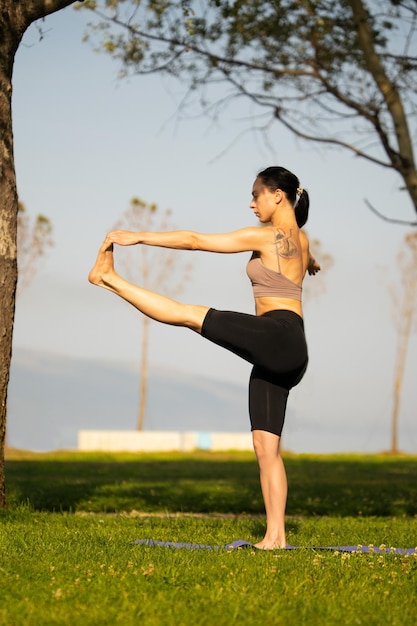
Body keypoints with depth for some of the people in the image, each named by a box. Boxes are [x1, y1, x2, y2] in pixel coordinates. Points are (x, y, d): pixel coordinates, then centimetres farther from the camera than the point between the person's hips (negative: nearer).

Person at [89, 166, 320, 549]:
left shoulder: (267, 236, -6)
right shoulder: (300, 239, 20)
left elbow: (196, 241, -7)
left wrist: (138, 237, -3)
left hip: (276, 335, -10)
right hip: (287, 354, 10)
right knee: (266, 447, 6)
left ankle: (108, 277, 4)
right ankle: (275, 536, 4)